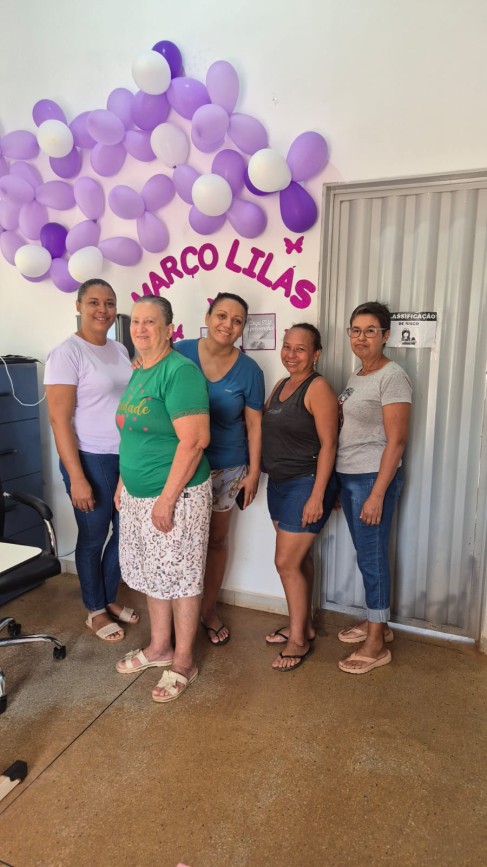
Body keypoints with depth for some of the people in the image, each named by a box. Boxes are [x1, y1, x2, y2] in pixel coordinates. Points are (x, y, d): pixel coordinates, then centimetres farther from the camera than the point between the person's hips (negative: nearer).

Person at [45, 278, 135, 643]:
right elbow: (60, 419, -15)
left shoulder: (120, 350, 9)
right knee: (93, 537, 10)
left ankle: (110, 598, 38)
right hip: (92, 461, -6)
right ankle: (96, 611, 30)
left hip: (128, 457, 7)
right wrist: (77, 478, -18)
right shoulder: (67, 353, -12)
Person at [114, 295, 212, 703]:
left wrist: (166, 499, -22)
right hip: (137, 494, 9)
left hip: (176, 495, -9)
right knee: (151, 573, 19)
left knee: (180, 576, 6)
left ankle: (183, 661, 24)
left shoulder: (180, 371, -17)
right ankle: (159, 647, 38)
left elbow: (194, 441, -24)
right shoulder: (138, 372, 10)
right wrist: (123, 483, 18)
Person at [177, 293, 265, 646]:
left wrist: (253, 472, -2)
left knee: (217, 539, 13)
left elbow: (254, 424, -1)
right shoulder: (181, 352, -5)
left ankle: (209, 609, 33)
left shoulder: (249, 370, -5)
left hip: (227, 468, 0)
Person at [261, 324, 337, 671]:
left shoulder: (318, 388, -14)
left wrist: (317, 496, -20)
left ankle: (299, 640, 15)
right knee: (299, 558, 17)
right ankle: (303, 624, 33)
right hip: (279, 483, 8)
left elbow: (328, 445, -18)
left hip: (307, 484, -8)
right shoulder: (280, 386, 10)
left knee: (287, 562, -4)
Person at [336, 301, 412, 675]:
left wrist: (377, 495, -20)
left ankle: (376, 644, 16)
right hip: (347, 476, 8)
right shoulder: (357, 375, 12)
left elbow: (396, 441, -17)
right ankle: (376, 623, 34)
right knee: (366, 555, 17)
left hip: (373, 478, -8)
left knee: (372, 557, 1)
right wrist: (341, 484, 15)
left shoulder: (392, 377, -13)